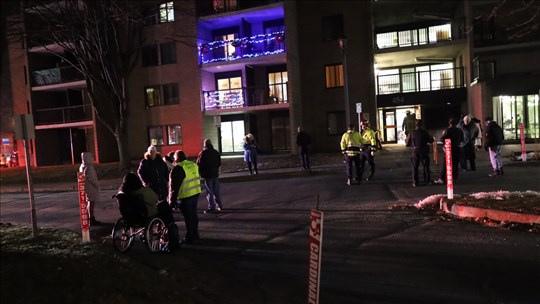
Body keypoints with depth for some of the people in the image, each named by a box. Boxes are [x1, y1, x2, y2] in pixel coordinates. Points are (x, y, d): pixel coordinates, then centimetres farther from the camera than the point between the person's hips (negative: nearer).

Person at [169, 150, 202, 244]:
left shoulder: (178, 169, -15)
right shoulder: (193, 164, 7)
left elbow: (174, 186, -14)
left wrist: (172, 201, -9)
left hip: (186, 196, -7)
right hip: (196, 193, 8)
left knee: (188, 216, 2)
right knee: (193, 214, 20)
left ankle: (190, 238, 10)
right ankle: (195, 234, 31)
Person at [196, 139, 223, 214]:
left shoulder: (203, 153, -12)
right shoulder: (216, 152, 5)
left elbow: (199, 164, -13)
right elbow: (219, 163, 11)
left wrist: (201, 172, 2)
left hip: (207, 174, -5)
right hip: (215, 173, 5)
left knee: (209, 191, 0)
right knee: (216, 190, 15)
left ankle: (212, 207, 0)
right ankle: (219, 205, 19)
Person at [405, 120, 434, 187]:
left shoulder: (411, 133, -5)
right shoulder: (425, 132, -3)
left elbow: (407, 143, 1)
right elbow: (431, 140, 6)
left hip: (415, 152, 0)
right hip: (424, 152, 0)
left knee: (415, 168, 6)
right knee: (426, 167, 10)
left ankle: (415, 182, 4)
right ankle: (427, 181, 12)